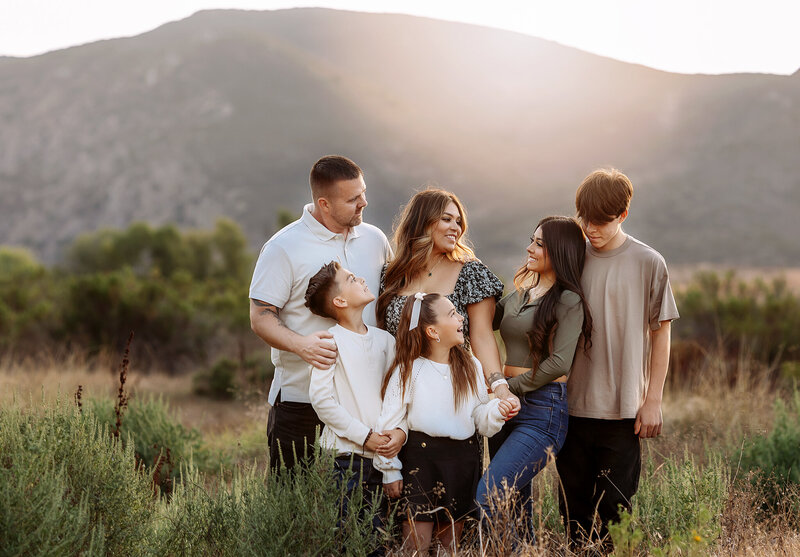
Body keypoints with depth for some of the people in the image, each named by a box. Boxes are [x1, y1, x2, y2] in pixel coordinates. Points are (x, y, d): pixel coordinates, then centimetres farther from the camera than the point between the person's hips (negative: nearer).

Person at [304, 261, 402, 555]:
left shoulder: (384, 340, 12)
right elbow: (320, 398, -11)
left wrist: (400, 431, -5)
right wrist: (364, 436, -12)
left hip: (383, 456, 5)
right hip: (345, 455, -5)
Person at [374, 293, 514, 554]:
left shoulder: (471, 366, 4)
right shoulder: (408, 371, -8)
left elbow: (479, 415, 6)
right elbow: (390, 424, -5)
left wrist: (496, 411, -16)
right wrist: (390, 470, -5)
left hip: (463, 458, 4)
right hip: (421, 458, -4)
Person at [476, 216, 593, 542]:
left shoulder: (569, 301, -8)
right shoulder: (521, 293, 14)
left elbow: (558, 363, -16)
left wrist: (509, 386, -10)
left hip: (544, 410, -8)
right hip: (508, 406, 8)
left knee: (486, 498, -19)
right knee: (516, 501, 12)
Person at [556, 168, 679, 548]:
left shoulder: (648, 263, -3)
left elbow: (660, 334, 2)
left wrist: (653, 400, -1)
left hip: (623, 409, -3)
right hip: (573, 405, 3)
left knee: (614, 506, 0)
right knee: (574, 507, 8)